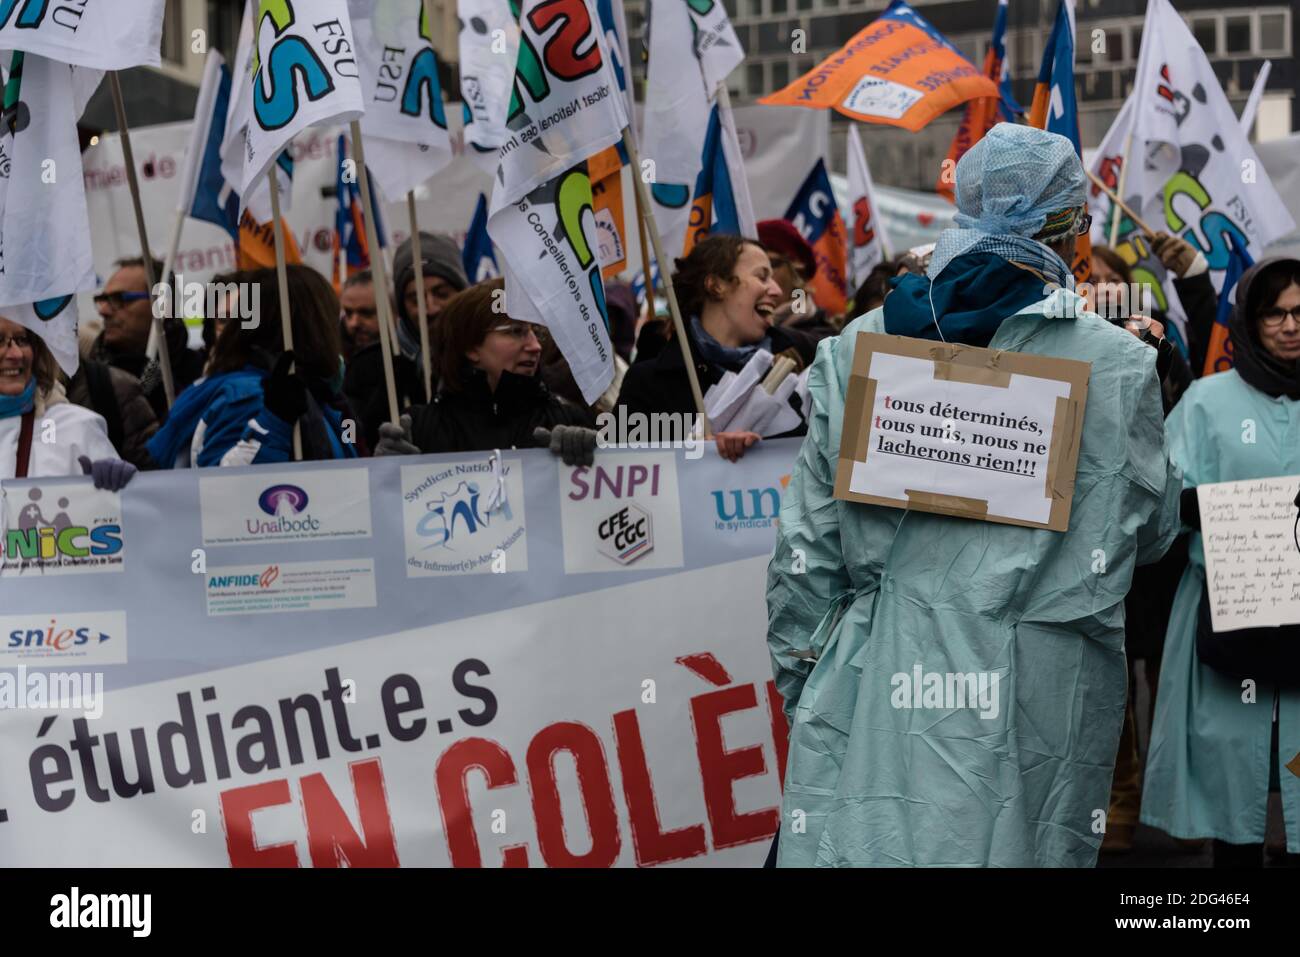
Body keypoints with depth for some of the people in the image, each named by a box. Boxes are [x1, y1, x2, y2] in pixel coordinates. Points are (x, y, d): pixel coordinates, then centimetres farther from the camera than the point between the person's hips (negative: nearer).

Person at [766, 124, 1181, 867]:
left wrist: (803, 682, 17)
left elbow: (809, 543, 7)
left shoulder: (859, 346, 3)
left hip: (875, 690, 3)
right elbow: (1153, 531, 9)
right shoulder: (1119, 366, -5)